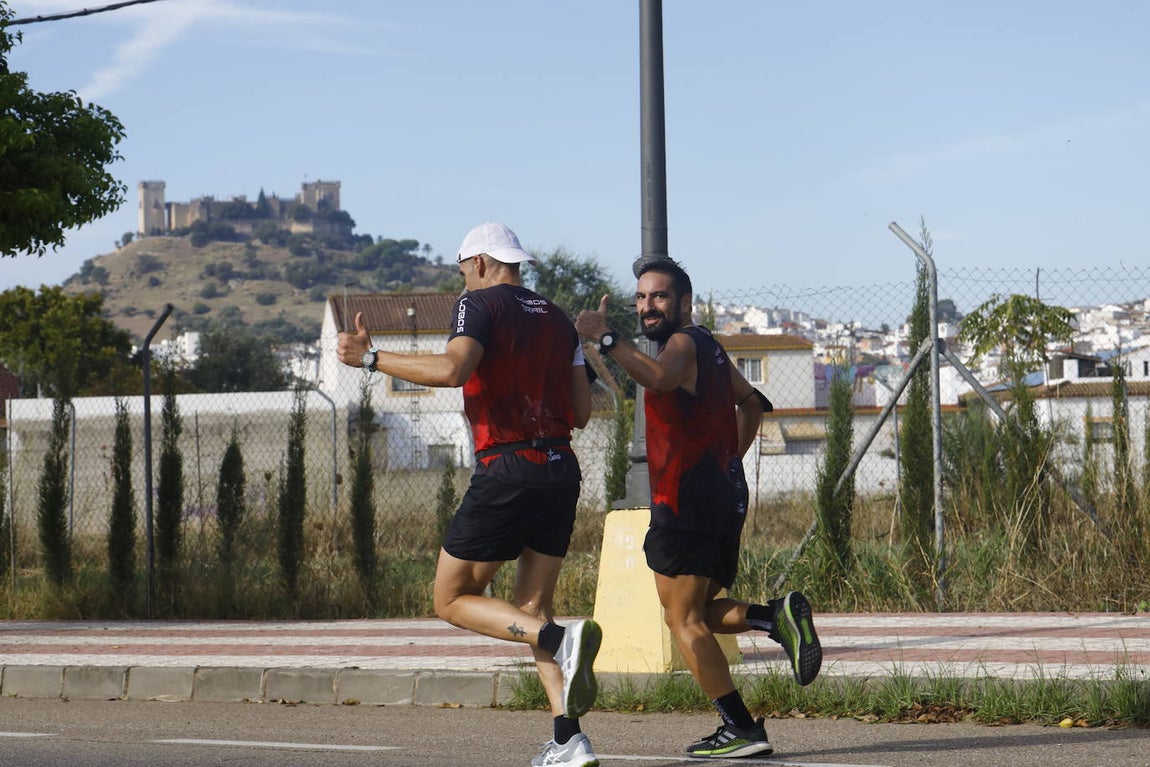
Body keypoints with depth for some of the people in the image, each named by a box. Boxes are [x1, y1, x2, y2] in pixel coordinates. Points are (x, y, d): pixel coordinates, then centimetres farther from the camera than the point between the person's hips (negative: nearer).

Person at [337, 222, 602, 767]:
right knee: (530, 611, 13)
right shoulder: (557, 319, 17)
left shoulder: (480, 303, -3)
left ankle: (561, 639, -19)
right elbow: (582, 410, 14)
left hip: (506, 471, -7)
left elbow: (451, 369, -21)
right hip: (560, 471, 7)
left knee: (452, 600, 5)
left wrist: (371, 358, -13)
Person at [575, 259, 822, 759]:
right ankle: (776, 616, -4)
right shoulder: (707, 348, 20)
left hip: (688, 501, -9)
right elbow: (752, 403, 34)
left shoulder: (684, 343, -9)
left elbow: (660, 378, -33)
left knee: (684, 620, -4)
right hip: (725, 496, 9)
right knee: (693, 615, 17)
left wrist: (605, 338, -34)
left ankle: (741, 731, -7)